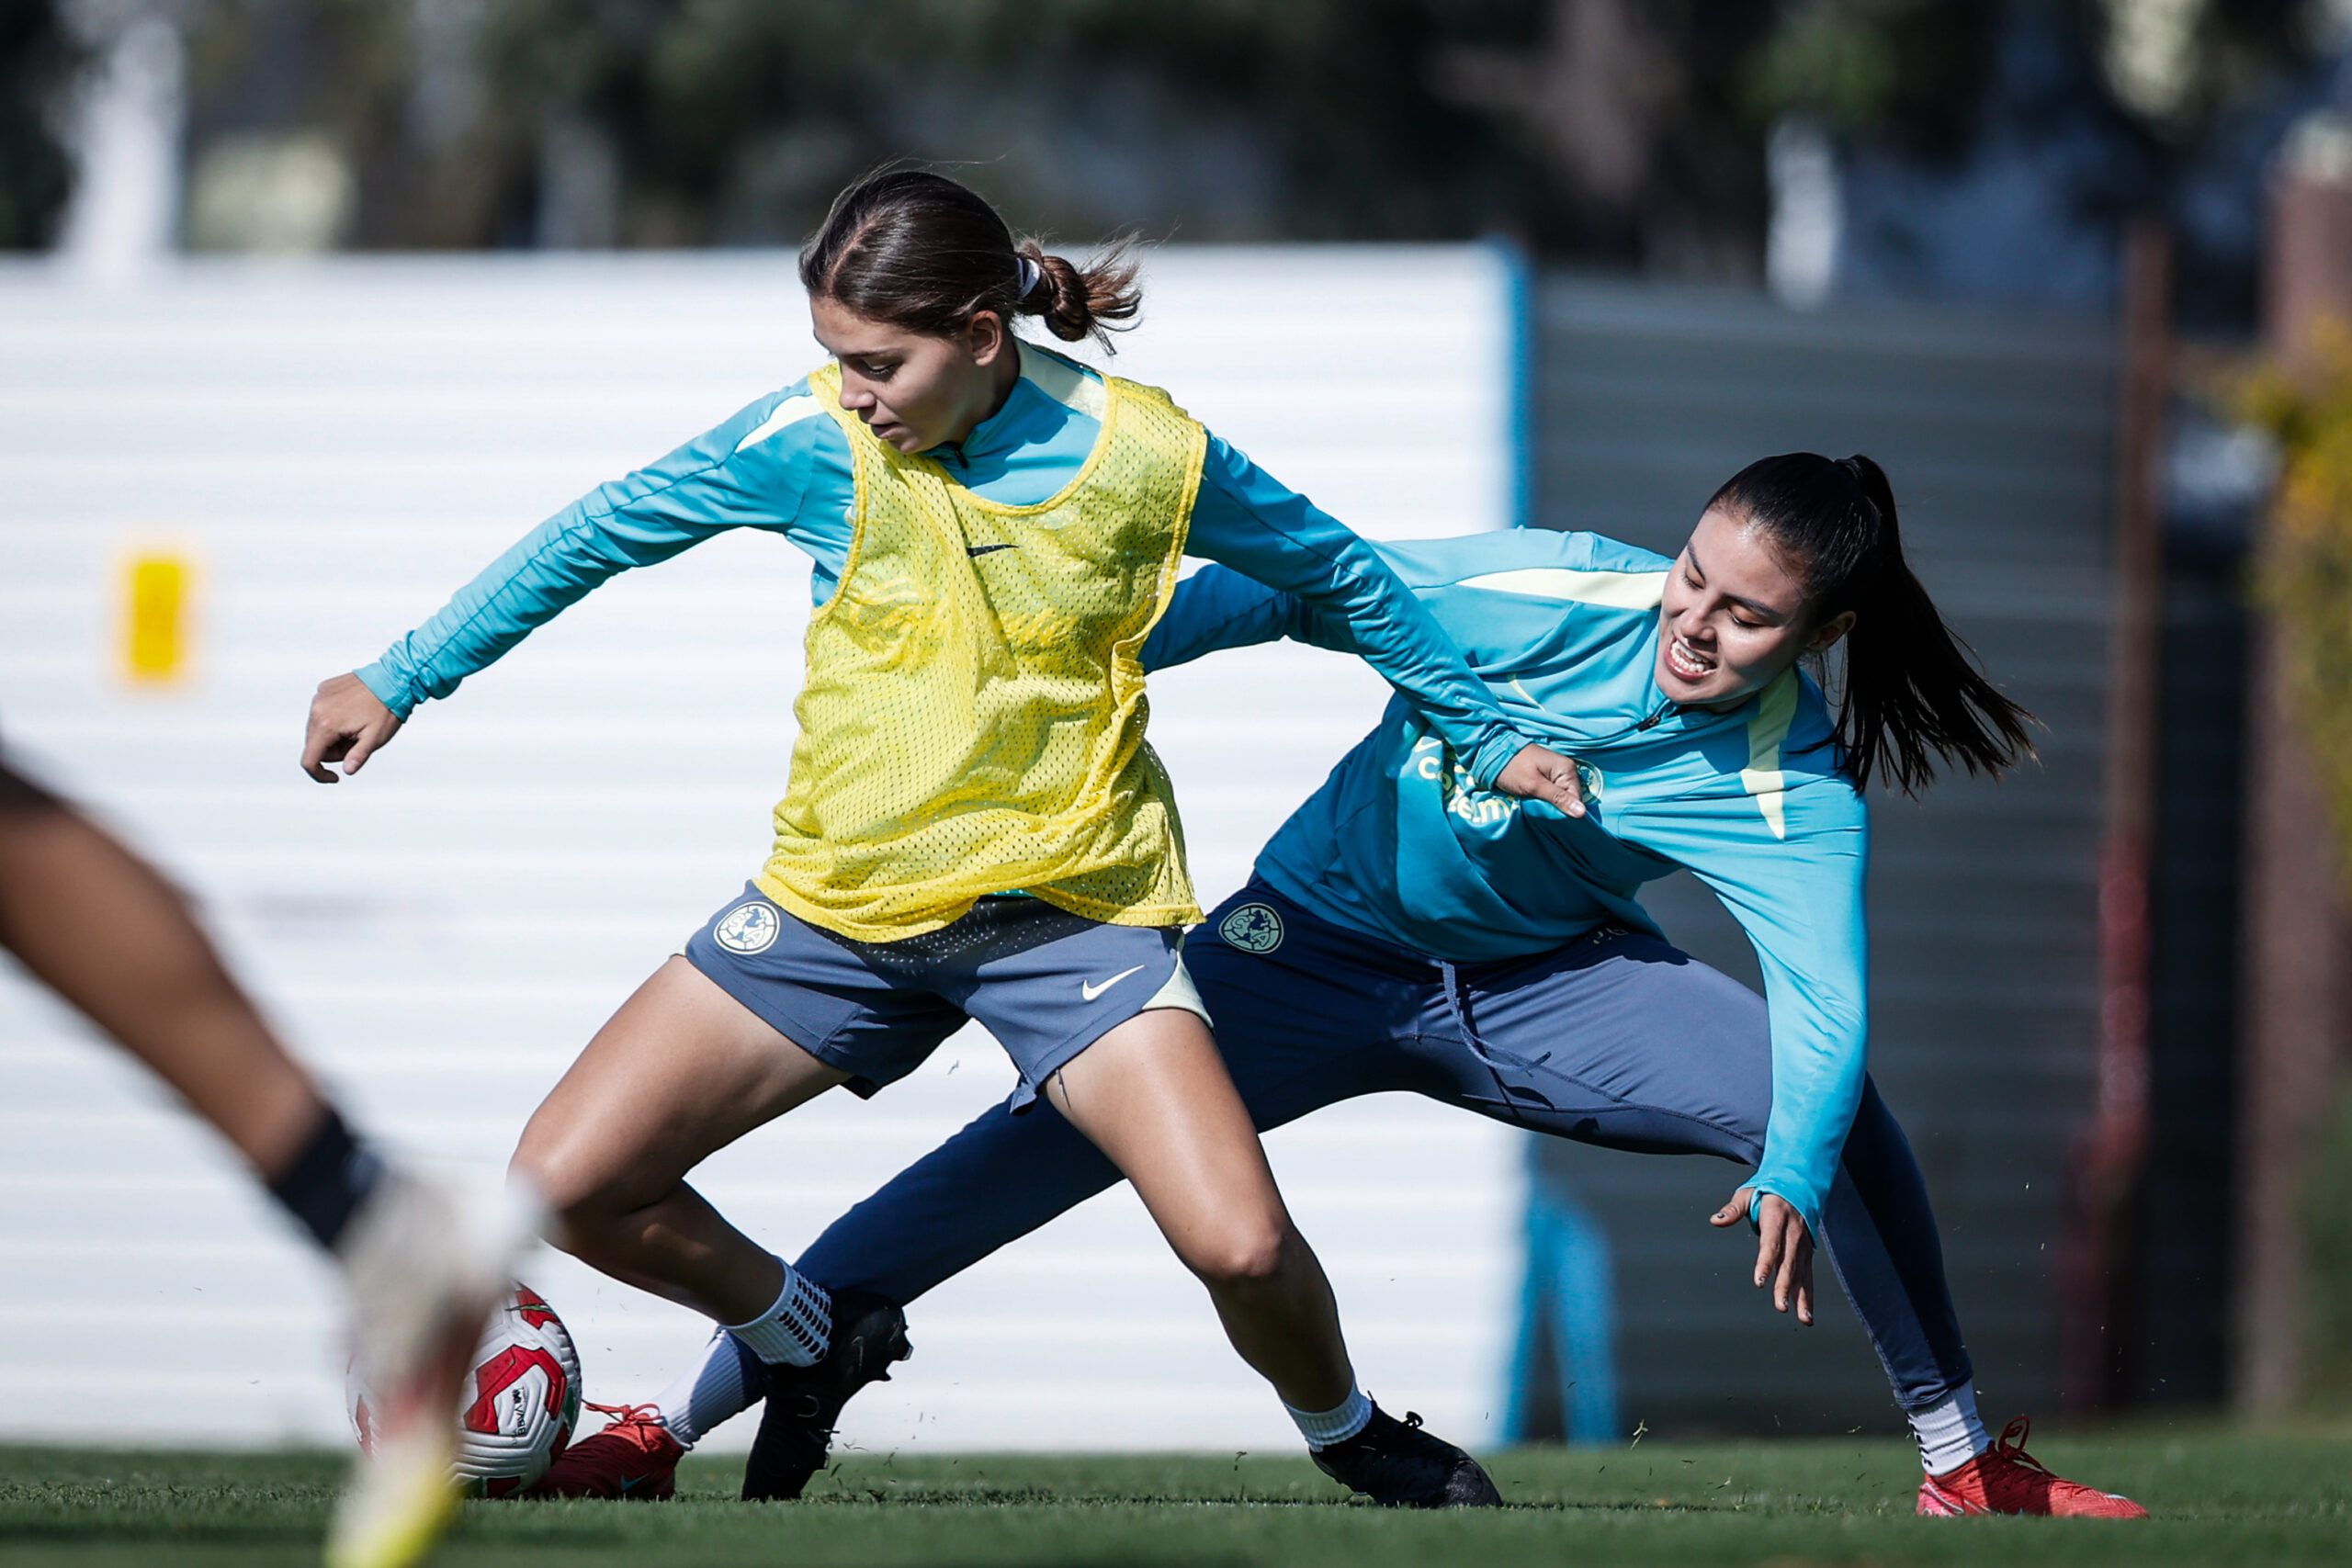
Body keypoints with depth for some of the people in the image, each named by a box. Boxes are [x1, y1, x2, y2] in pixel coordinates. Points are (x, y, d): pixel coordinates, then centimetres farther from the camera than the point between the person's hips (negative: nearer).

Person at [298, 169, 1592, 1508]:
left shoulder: (1150, 453, -12)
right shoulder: (816, 442, -11)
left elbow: (1340, 576, 5)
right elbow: (598, 535, 3)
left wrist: (1489, 737, 15)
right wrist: (399, 679, 7)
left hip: (1075, 907, -2)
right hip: (842, 905, 2)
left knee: (1241, 1245, -21)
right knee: (568, 1186, -7)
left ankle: (1347, 1431, 15)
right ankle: (808, 1337, 23)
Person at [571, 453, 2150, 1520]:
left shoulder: (1797, 798, -23)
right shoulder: (1552, 593, -26)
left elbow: (1826, 1003, -36)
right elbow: (1299, 590, -18)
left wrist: (1791, 1177, -56)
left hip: (1547, 984, 1)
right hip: (1323, 943, -1)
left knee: (1835, 1105, -20)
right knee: (1037, 1147, -16)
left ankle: (1968, 1464, 2)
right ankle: (673, 1420, -12)